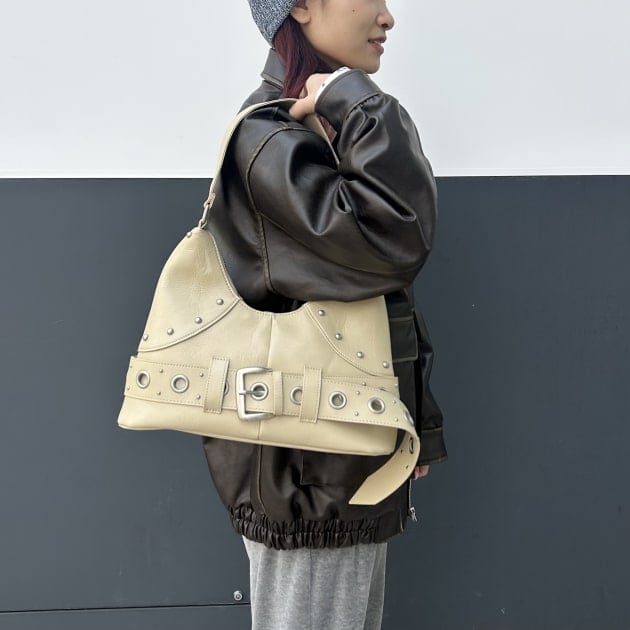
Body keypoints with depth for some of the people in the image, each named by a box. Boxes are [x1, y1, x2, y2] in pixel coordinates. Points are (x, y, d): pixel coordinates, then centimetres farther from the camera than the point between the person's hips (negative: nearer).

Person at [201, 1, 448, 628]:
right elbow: (395, 237, -30)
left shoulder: (327, 130, 14)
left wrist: (415, 426, 15)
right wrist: (360, 107, -18)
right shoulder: (268, 136, -15)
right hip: (307, 465, -9)